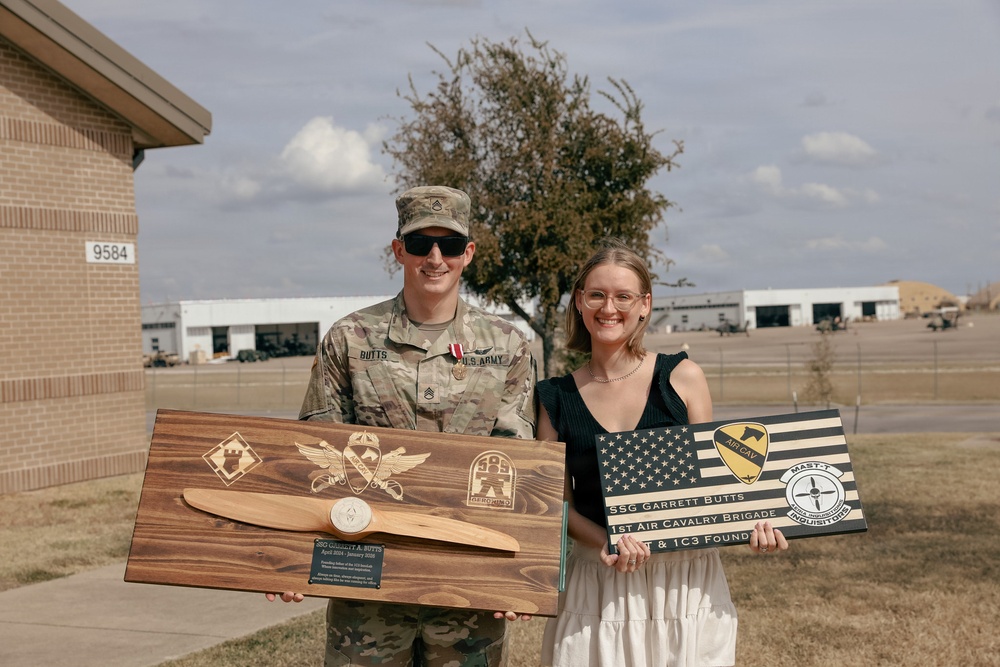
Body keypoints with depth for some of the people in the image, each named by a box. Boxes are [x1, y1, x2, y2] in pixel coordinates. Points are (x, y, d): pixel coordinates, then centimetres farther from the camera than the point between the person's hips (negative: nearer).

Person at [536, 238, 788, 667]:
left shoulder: (682, 378, 0)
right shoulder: (556, 398, 2)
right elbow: (557, 501, 2)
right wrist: (607, 543, -16)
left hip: (688, 583, 0)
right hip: (599, 588, 1)